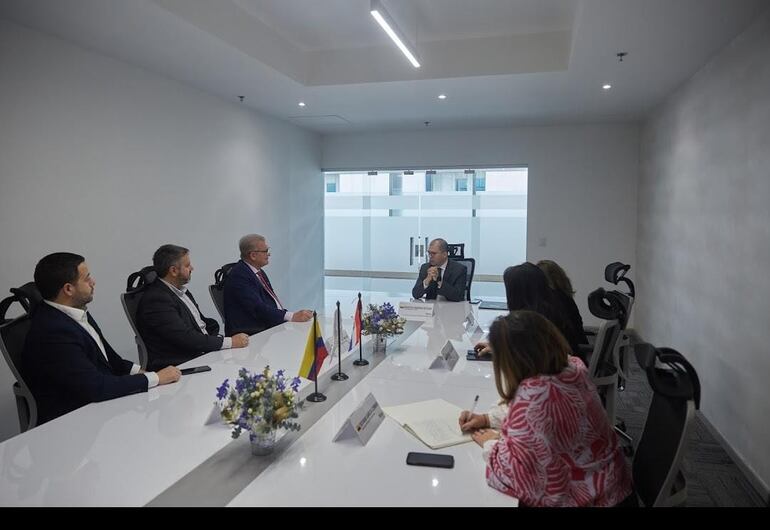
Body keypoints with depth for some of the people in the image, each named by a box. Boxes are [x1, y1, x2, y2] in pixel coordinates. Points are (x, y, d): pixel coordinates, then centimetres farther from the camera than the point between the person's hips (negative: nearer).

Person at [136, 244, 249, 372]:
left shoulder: (181, 290, 11)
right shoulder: (156, 299, -17)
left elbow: (203, 322, 16)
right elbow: (187, 339, -21)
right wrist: (230, 342, -16)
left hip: (204, 353, 8)